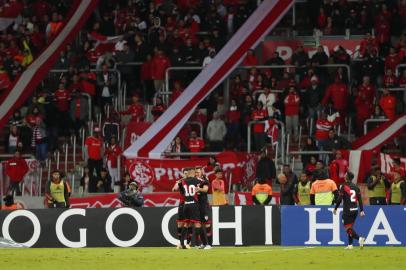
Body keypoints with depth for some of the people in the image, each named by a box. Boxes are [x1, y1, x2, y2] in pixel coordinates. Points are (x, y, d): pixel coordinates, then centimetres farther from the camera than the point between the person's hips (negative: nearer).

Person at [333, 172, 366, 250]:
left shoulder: (343, 186, -8)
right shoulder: (356, 187, 9)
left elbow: (340, 199, -10)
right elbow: (360, 199, 6)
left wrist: (335, 208, 0)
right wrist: (361, 210, 6)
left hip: (347, 211, -6)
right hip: (355, 210, 6)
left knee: (348, 228, -6)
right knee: (350, 227, 18)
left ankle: (359, 238, -28)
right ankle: (350, 245, 18)